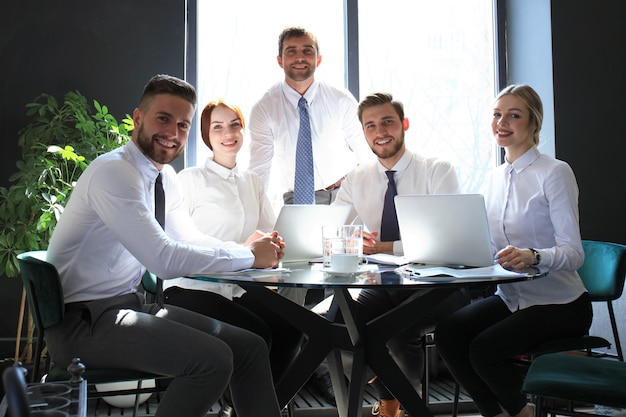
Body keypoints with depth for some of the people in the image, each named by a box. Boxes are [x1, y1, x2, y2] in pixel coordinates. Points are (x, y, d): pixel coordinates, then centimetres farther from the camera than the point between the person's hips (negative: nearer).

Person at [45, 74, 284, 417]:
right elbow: (165, 260, -27)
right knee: (213, 358, -26)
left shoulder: (165, 177, 8)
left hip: (130, 305, 9)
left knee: (250, 347, 2)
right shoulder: (113, 172, -19)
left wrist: (250, 249, -1)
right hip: (82, 320, -9)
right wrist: (248, 256, -18)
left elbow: (190, 239, 17)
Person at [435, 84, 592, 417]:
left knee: (484, 348, -24)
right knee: (447, 334, -16)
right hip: (510, 298, 6)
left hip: (559, 304, -6)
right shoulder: (495, 178, 8)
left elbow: (573, 253, -19)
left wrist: (532, 256, -39)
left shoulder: (555, 173, -12)